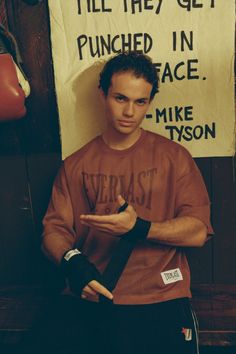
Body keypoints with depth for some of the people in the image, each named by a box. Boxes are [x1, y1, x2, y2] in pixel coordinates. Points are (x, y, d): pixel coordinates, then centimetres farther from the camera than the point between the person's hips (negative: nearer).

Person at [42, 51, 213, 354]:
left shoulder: (174, 156, 3)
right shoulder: (75, 165, 8)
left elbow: (197, 231, -3)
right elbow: (54, 230, 5)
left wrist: (139, 227, -17)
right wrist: (72, 262, -16)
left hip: (161, 300, -1)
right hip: (90, 302, 1)